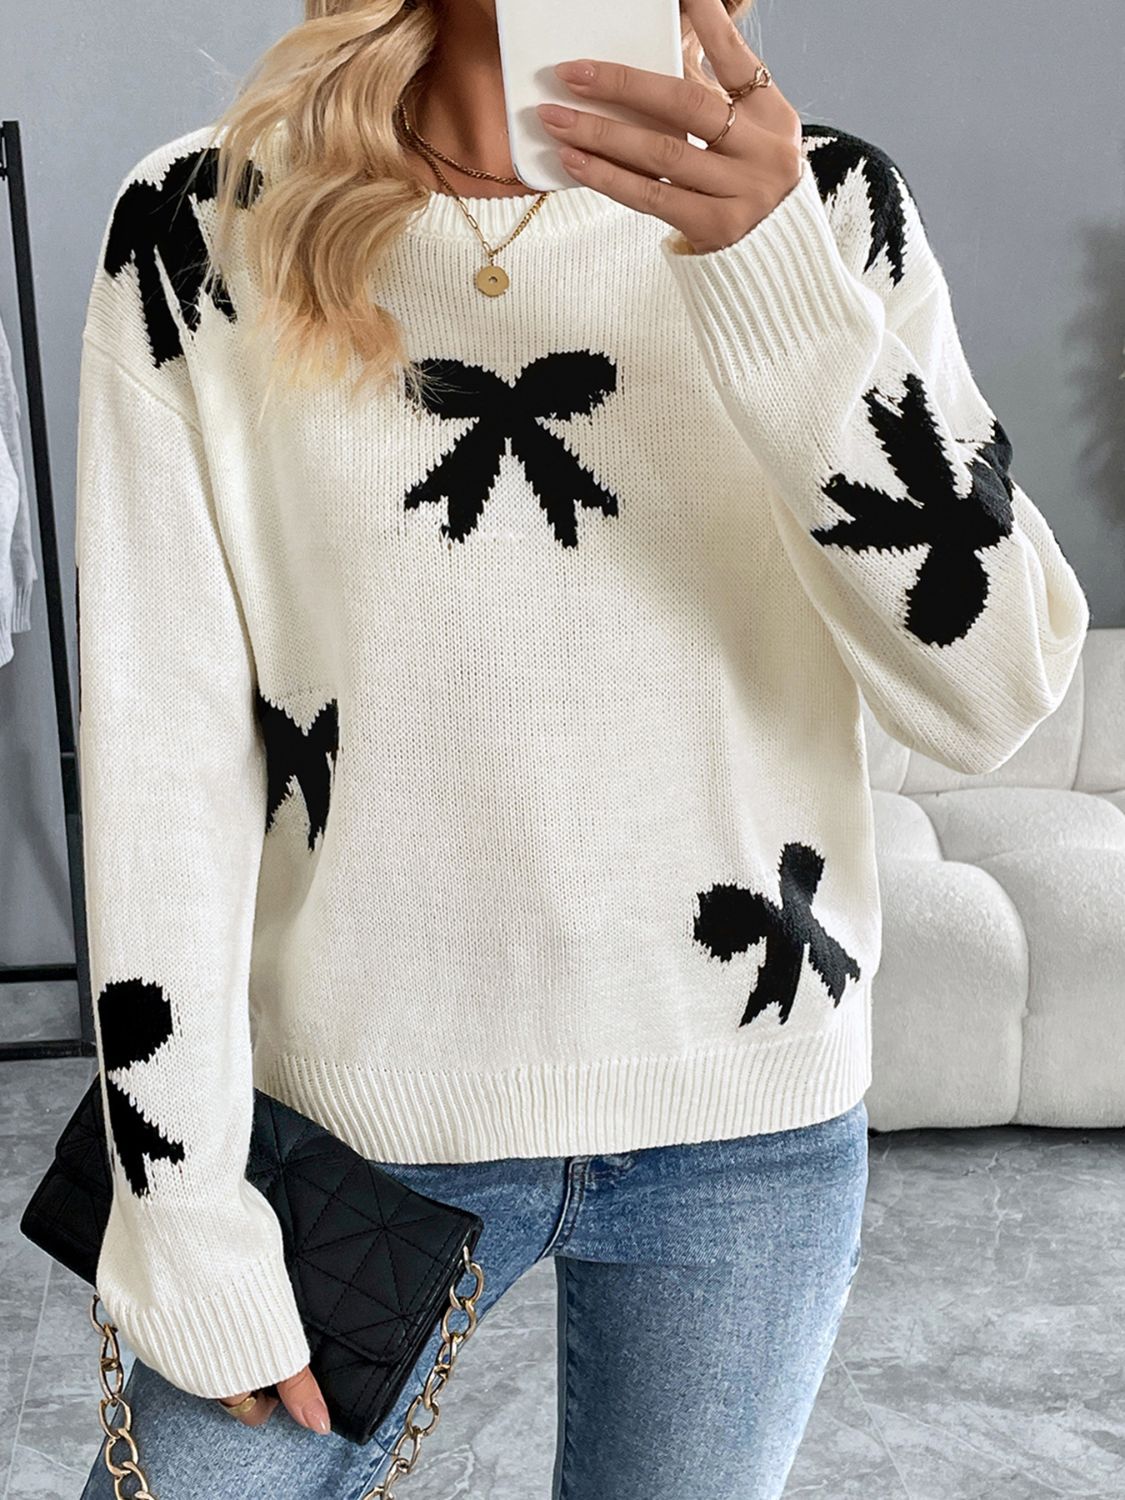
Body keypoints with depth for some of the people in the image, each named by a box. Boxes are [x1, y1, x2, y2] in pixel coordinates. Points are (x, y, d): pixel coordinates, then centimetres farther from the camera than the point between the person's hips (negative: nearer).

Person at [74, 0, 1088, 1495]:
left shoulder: (832, 205, -3)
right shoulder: (201, 230, -6)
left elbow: (992, 694, -12)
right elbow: (158, 749, -7)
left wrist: (778, 281, -24)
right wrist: (183, 1214, -6)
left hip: (749, 1128, 2)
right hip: (357, 1109, 0)